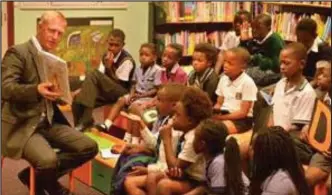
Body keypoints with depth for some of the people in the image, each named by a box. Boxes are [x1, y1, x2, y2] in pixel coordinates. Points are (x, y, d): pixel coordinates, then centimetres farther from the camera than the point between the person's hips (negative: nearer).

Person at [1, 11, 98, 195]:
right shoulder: (18, 52, -9)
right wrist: (36, 90, -38)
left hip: (49, 122, 8)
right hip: (22, 125, -8)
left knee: (90, 147, -8)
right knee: (48, 160, -33)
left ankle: (36, 175, 4)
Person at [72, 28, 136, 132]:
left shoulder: (127, 61, -14)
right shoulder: (106, 56, 6)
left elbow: (119, 83, -16)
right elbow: (102, 79, 4)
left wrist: (109, 67, -26)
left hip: (120, 93, -7)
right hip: (107, 91, 7)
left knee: (93, 75, -29)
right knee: (77, 100, -19)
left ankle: (85, 121, -32)